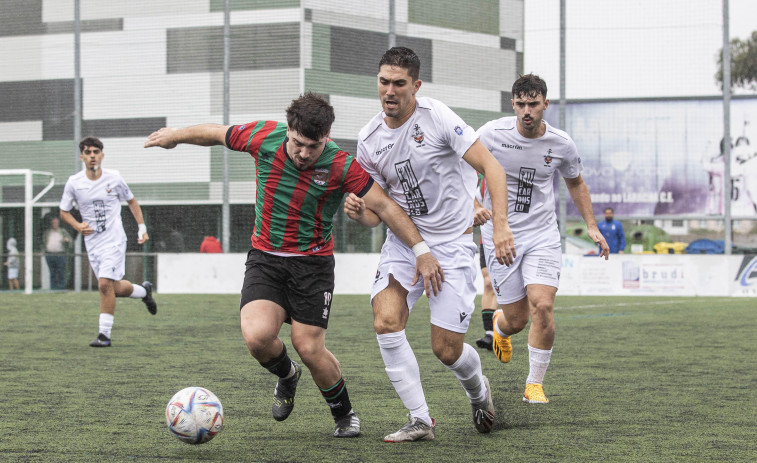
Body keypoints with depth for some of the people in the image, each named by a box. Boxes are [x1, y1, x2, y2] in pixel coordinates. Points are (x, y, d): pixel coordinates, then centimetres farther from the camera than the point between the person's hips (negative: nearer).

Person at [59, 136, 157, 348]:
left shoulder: (114, 178, -4)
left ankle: (105, 334, -9)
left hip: (114, 240, -3)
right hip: (92, 243, 3)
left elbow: (131, 201, 12)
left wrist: (142, 227, 5)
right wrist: (78, 226, -12)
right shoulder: (74, 183, -3)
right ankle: (144, 291, 40)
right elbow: (64, 212, 8)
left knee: (105, 284, -18)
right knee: (115, 289, 8)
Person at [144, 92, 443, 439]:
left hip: (313, 262, -2)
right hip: (265, 257, 2)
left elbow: (385, 206, -15)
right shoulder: (263, 137, -12)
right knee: (257, 336, -20)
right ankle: (287, 376, 16)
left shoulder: (341, 166, -18)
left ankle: (344, 415, 20)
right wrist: (177, 135, 21)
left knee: (309, 348, -8)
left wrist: (421, 250, -20)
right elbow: (217, 134, 6)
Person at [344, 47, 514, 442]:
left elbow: (490, 166, -15)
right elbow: (376, 212, 8)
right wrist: (358, 211, -16)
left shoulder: (437, 117, -14)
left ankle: (478, 391, 32)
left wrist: (500, 224, -26)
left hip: (452, 242, -4)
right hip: (403, 240, 4)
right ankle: (420, 420, -8)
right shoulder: (369, 140, 0)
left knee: (446, 349, -5)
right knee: (386, 322, -20)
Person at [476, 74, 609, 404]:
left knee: (542, 305, -19)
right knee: (517, 320, 1)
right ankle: (500, 326, 43)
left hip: (542, 235, 1)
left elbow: (575, 182, 16)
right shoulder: (492, 134, -11)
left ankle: (535, 384, -2)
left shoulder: (561, 144, -4)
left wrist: (591, 226, 10)